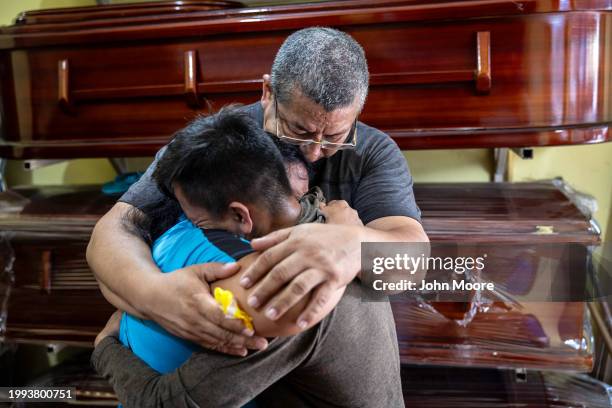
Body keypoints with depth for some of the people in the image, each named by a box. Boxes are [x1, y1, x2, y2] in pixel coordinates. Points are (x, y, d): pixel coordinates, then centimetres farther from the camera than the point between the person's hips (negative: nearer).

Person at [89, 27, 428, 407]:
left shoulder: (375, 154, -16)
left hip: (349, 354, 1)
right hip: (230, 352, 0)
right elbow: (113, 233, -21)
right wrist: (153, 292, -44)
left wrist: (355, 245, -54)